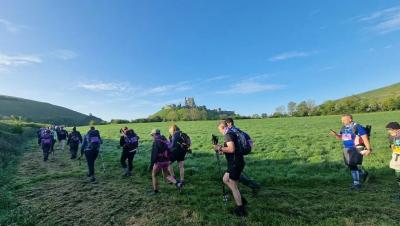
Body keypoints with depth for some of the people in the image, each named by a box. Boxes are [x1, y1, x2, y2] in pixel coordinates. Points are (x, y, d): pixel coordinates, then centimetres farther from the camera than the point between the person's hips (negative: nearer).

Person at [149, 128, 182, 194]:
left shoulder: (156, 142, -14)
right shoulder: (166, 141, 8)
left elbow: (154, 154, -18)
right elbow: (169, 152, 13)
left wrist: (151, 164, -12)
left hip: (159, 162, -6)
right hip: (166, 161, 7)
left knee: (154, 175, 17)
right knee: (167, 175, 19)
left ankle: (155, 190, 24)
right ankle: (177, 183, -1)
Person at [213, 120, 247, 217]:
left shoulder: (228, 135, -17)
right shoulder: (232, 133, 13)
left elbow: (231, 149, -29)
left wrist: (220, 148, -18)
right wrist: (223, 150, 18)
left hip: (236, 164, -10)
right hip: (236, 162, 10)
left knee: (233, 187, 3)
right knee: (225, 179, 21)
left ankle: (240, 210, 15)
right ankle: (241, 199, 28)